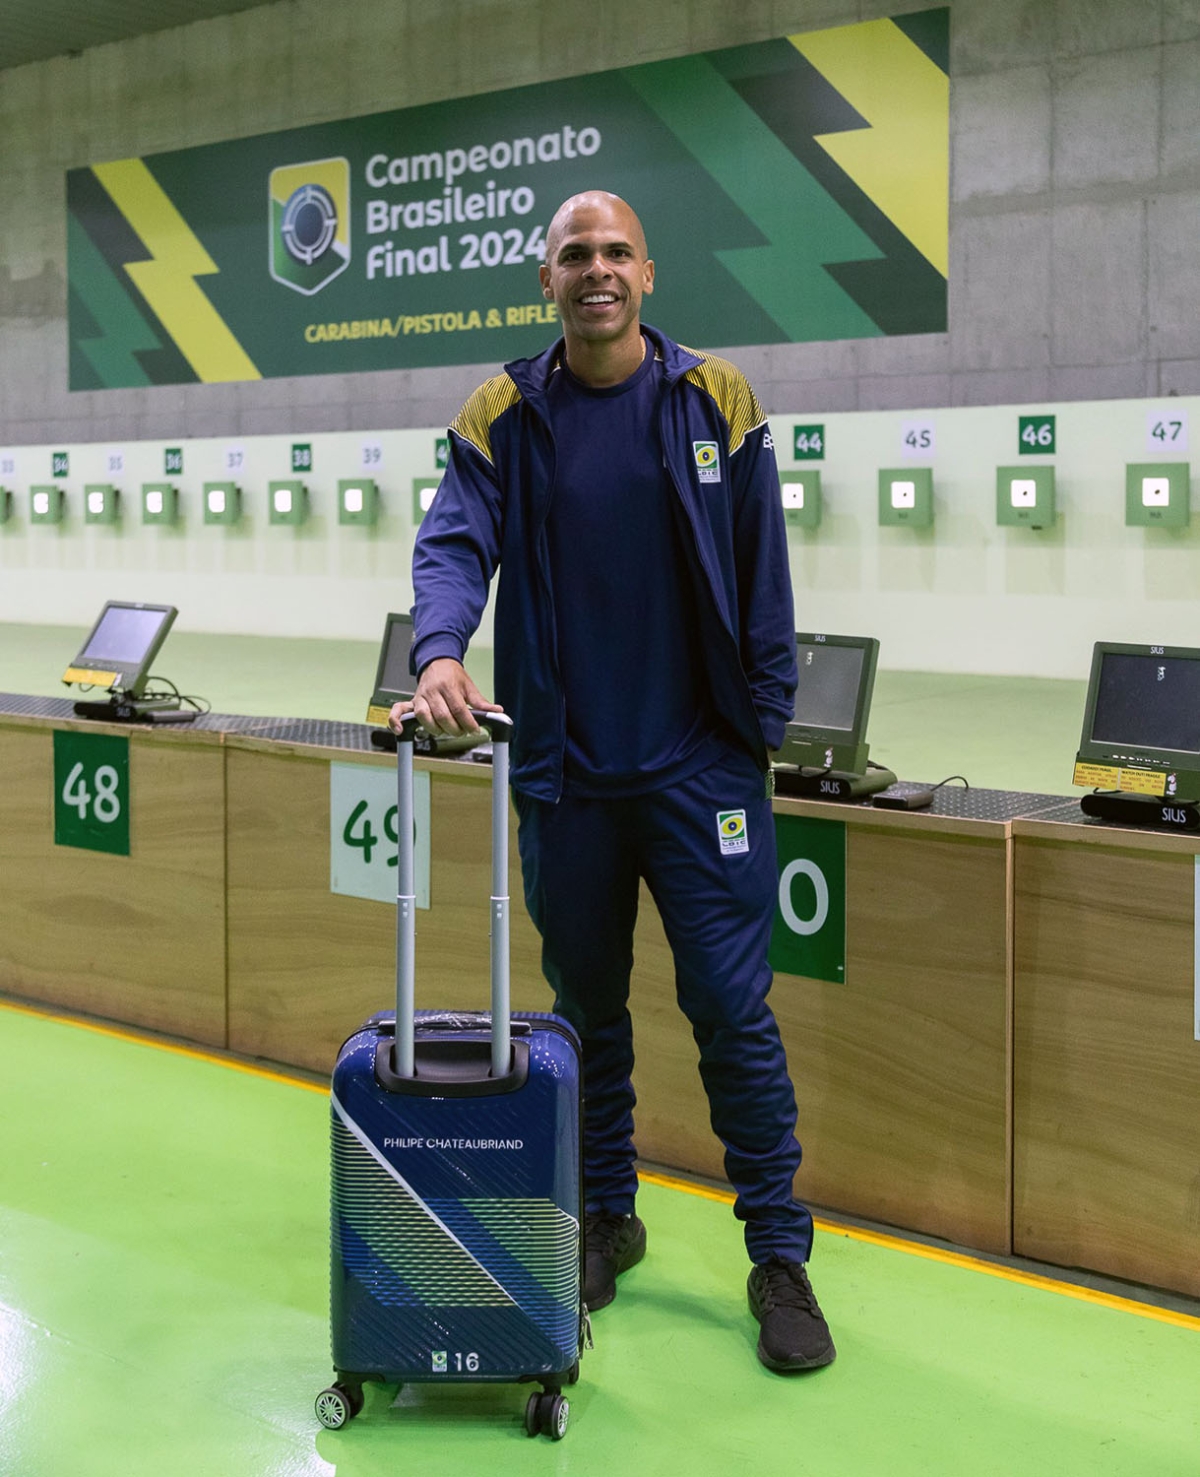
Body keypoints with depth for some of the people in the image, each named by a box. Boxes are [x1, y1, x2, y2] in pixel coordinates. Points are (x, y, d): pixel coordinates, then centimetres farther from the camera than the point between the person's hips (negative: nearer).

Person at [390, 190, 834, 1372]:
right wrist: (440, 653, -31)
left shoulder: (715, 401, 0)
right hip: (563, 773, 2)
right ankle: (607, 1220, 31)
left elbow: (761, 573, 0)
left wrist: (764, 722, -3)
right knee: (585, 1007, 14)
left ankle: (779, 1256, 12)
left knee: (732, 1009, -1)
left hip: (699, 768, -2)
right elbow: (454, 542, -11)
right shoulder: (501, 418, 2)